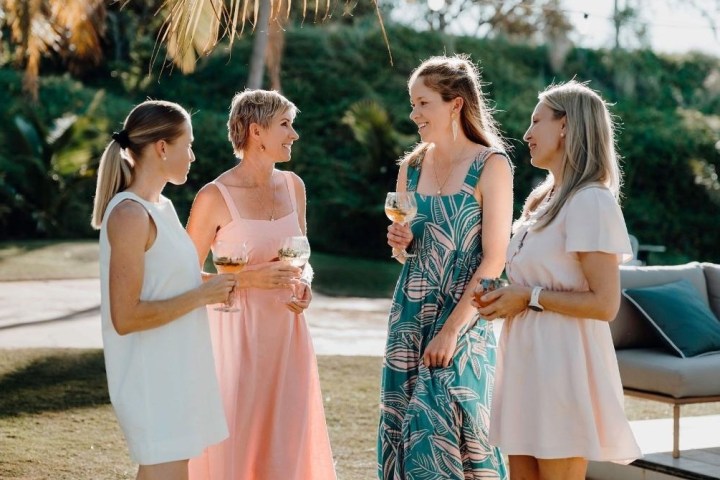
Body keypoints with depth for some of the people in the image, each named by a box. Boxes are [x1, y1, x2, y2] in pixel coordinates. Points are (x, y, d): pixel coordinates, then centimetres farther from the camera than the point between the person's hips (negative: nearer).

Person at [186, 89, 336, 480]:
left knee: (287, 446, 9)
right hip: (237, 336, -5)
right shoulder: (215, 196, -11)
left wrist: (304, 283, -2)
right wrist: (247, 277, -19)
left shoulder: (292, 186, 7)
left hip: (287, 334, 5)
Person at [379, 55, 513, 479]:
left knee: (440, 434, -7)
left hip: (463, 320, -5)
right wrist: (401, 245, -5)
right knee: (402, 432, 6)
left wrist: (452, 329, -17)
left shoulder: (491, 165, -8)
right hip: (410, 316, 6)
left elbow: (494, 259, -13)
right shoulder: (412, 166, 9)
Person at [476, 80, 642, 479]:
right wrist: (505, 297, 5)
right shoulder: (544, 200, 16)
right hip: (526, 357, 9)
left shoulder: (591, 201, -13)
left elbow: (605, 304, -18)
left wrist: (529, 297, -13)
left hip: (562, 362, -9)